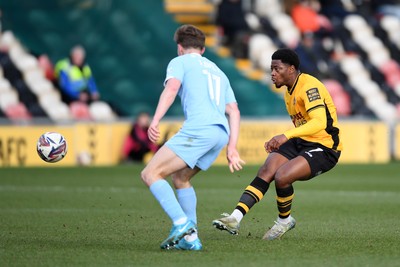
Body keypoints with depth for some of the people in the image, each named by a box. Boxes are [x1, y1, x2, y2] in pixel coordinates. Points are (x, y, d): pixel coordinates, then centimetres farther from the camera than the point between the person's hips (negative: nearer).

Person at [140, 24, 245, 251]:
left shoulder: (180, 62, 13)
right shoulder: (217, 71, 33)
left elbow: (172, 88, -8)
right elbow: (234, 111, 24)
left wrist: (155, 121, -19)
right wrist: (232, 148, 19)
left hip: (198, 128, -8)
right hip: (221, 133, 8)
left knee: (150, 174, -6)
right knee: (180, 177, 24)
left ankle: (182, 224, -23)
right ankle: (190, 238, 14)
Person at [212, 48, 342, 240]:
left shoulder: (309, 87, -18)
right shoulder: (289, 92, 13)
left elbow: (319, 122, -32)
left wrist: (286, 136, -40)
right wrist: (279, 143, 9)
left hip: (325, 148, -9)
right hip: (301, 143, 9)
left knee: (281, 177, -25)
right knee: (266, 171, -14)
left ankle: (284, 220, 3)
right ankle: (235, 218, -21)